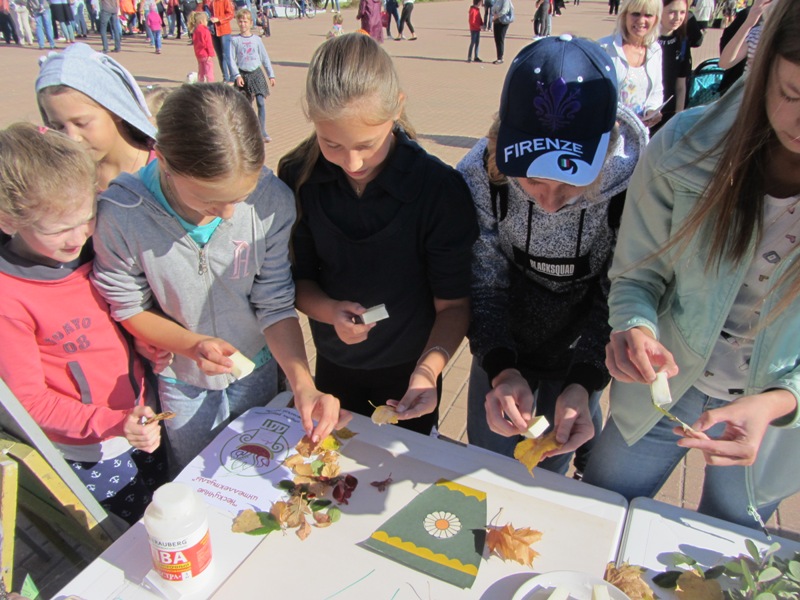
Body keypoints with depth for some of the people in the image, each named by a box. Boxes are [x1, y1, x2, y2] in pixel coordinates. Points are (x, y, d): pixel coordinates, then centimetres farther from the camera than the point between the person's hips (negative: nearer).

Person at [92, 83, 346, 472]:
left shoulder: (272, 200, -26)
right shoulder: (121, 213, -28)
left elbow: (276, 306, -17)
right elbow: (127, 307, -12)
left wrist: (302, 383, -28)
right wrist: (191, 343, -29)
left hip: (258, 372, 1)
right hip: (182, 384, 0)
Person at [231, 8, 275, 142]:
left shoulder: (256, 39, 4)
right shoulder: (234, 40, 0)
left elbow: (265, 58, 8)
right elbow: (232, 60, -3)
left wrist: (271, 75, 6)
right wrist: (237, 75, -14)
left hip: (256, 73, 0)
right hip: (243, 75, 0)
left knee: (261, 102, -9)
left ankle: (263, 132, -7)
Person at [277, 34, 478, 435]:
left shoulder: (439, 187, -25)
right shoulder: (299, 177, -15)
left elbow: (453, 303, -19)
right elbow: (299, 279, -8)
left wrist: (428, 369, -36)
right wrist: (330, 310, -28)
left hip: (409, 369, -2)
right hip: (334, 366, 3)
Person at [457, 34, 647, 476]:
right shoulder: (480, 174, -28)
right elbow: (483, 284, -18)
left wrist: (582, 384, -32)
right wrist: (500, 370, -33)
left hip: (579, 354, -1)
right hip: (502, 350, 2)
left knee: (549, 469, 18)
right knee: (486, 463, 22)